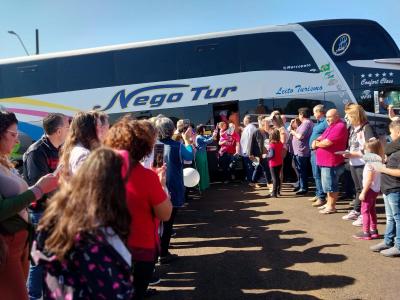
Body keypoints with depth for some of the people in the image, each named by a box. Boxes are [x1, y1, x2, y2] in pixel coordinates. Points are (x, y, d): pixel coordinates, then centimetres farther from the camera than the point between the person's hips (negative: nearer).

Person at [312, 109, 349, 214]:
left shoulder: (340, 127, -16)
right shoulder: (331, 126, 18)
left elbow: (327, 142, -22)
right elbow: (321, 137, 19)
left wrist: (317, 144, -4)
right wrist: (316, 141, -5)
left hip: (332, 162, -10)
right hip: (326, 161, 10)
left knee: (331, 185, -3)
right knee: (328, 184, 18)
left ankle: (332, 206, 5)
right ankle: (329, 203, 28)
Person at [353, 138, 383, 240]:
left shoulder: (370, 163, -24)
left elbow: (369, 180, -22)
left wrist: (363, 193, -18)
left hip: (370, 189, -9)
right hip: (376, 189, 9)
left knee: (365, 210, 0)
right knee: (372, 210, 20)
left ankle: (366, 233, 5)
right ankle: (373, 231, 29)